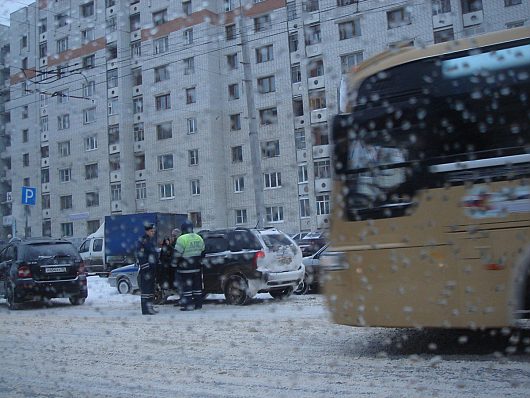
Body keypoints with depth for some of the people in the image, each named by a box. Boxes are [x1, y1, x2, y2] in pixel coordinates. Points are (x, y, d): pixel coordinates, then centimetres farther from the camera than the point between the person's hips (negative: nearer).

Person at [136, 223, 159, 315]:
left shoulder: (151, 241, 18)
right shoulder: (142, 241, -12)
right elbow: (141, 257, -18)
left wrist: (156, 268, 23)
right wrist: (146, 269, -21)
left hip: (152, 269, 10)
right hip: (145, 269, -10)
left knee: (151, 288, 14)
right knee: (146, 289, -9)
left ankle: (151, 306, 21)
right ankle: (146, 309, -8)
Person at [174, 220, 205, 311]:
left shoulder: (182, 239, -14)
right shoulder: (199, 238, 9)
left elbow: (177, 253, -15)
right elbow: (203, 252, 17)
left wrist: (178, 262, 2)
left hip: (186, 267, -6)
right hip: (197, 266, 7)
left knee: (187, 286, -1)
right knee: (197, 285, 12)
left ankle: (188, 305, -1)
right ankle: (198, 304, 16)